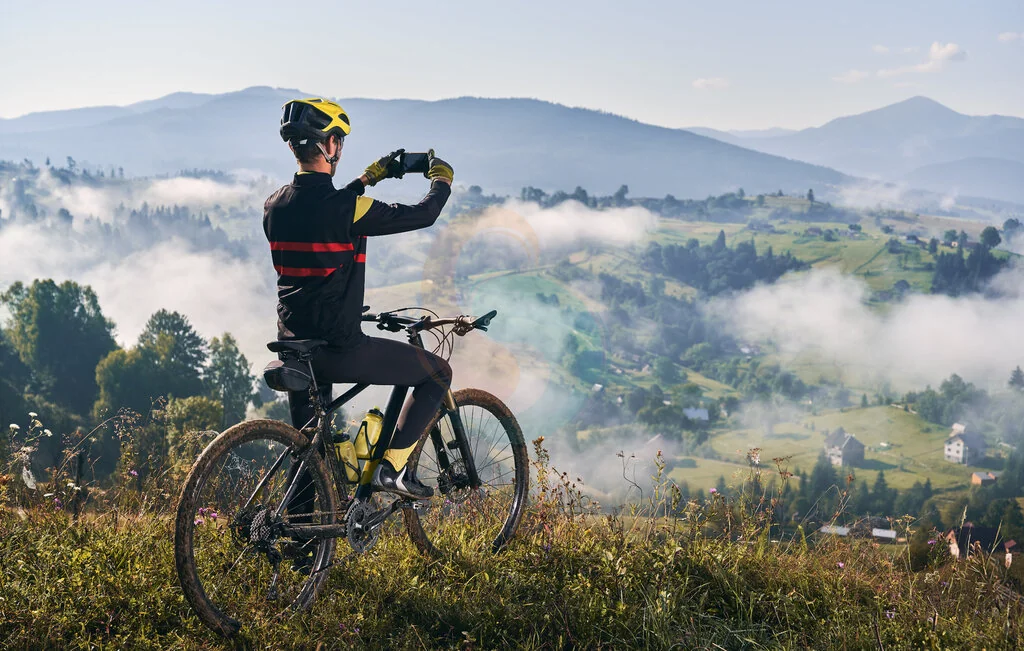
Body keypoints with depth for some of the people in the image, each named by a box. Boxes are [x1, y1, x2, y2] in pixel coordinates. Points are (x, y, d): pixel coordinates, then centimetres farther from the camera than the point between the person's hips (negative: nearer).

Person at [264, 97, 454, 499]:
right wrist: (441, 178, 12)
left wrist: (368, 178, 33)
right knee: (437, 373, 9)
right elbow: (422, 215, -8)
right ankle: (391, 467, 4)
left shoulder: (274, 207, 4)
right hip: (339, 349, -7)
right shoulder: (347, 209, -18)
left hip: (293, 348, 7)